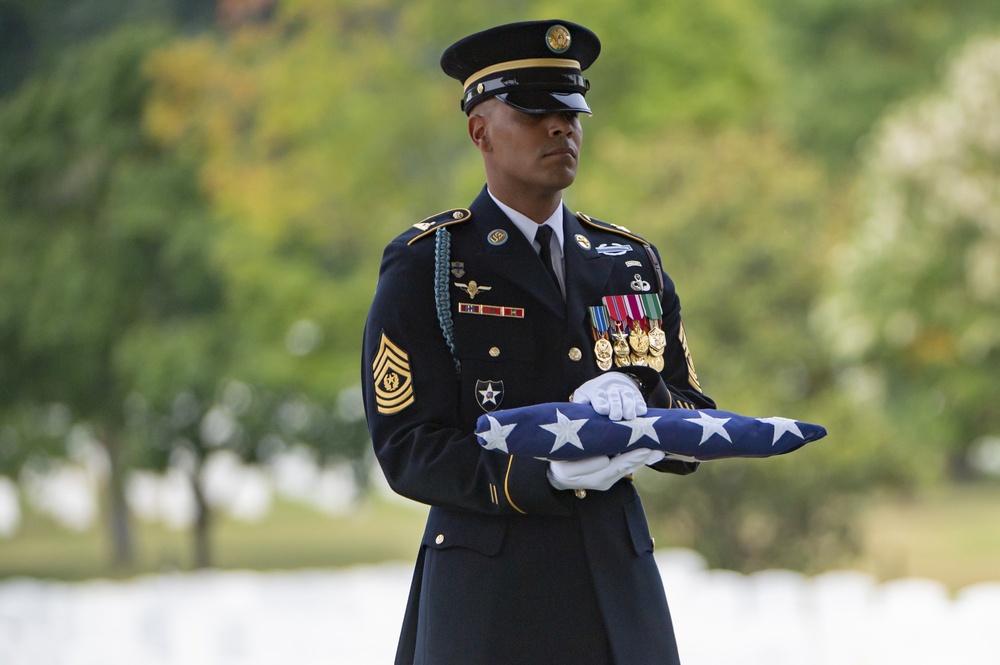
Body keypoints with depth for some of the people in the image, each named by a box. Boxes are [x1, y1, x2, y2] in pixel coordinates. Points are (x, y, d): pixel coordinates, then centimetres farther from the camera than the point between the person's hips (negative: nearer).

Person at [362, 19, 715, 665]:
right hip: (488, 599, -4)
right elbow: (408, 450, -9)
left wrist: (639, 402, -12)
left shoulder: (633, 263, 14)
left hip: (620, 584, 4)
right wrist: (542, 474, -25)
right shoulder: (423, 267, -1)